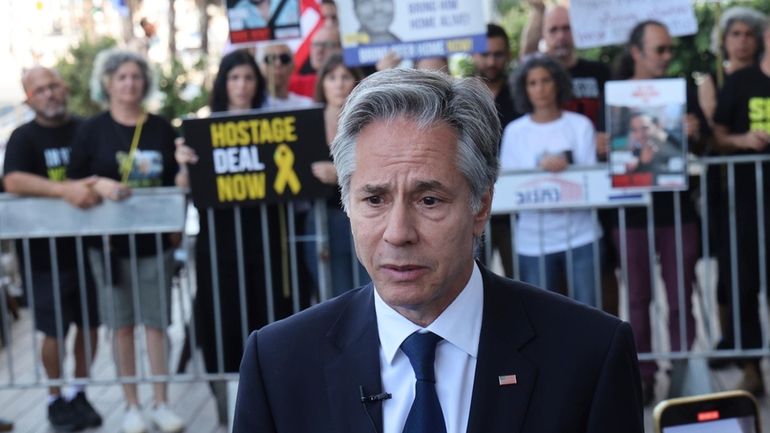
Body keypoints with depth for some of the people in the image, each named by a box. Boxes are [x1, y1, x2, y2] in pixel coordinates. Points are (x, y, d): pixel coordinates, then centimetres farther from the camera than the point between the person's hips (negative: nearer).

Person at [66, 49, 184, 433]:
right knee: (122, 324, 5)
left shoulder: (161, 128, 6)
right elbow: (74, 181, 0)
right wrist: (100, 186, -17)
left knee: (156, 322, 3)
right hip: (110, 241, -1)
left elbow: (177, 180, 12)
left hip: (155, 239, 1)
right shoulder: (91, 131, 1)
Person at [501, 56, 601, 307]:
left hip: (581, 236, 0)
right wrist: (542, 169, -17)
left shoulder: (580, 125, 3)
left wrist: (567, 169, -18)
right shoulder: (514, 131, 3)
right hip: (533, 241, 0)